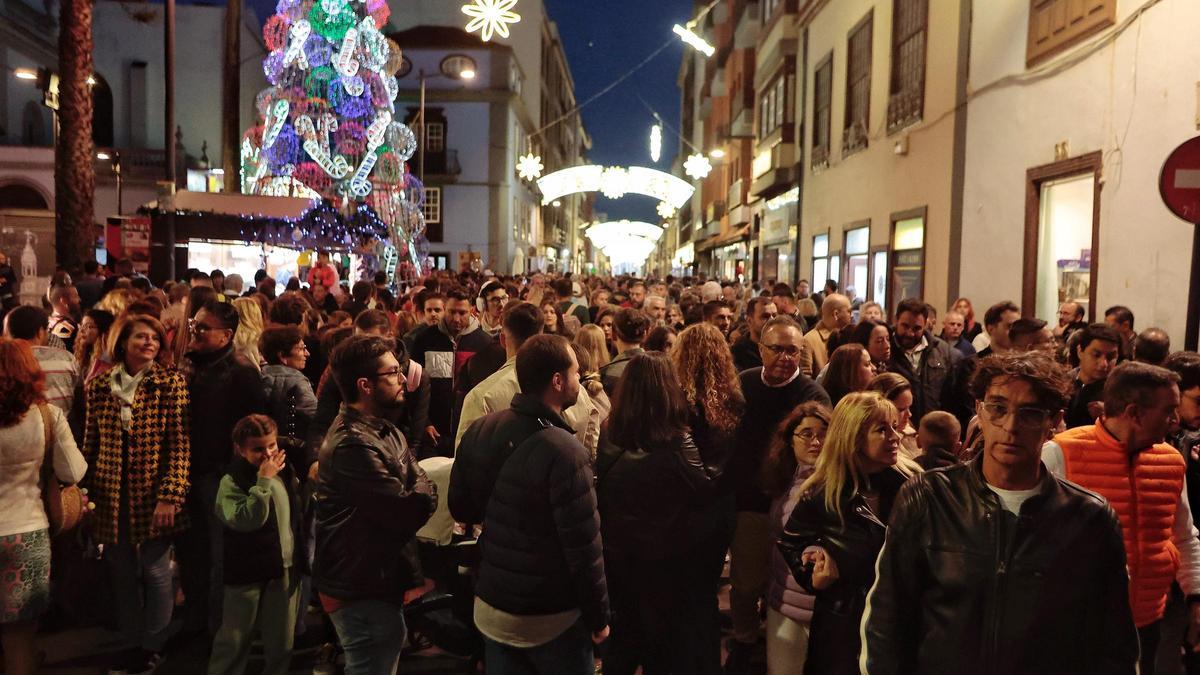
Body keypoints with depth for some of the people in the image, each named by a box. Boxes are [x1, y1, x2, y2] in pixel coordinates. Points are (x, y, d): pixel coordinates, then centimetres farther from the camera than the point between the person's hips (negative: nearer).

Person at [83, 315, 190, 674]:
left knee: (155, 570, 5)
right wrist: (85, 492, 7)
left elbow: (180, 444, -9)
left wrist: (171, 496, -15)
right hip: (111, 497, 3)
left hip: (153, 496, -3)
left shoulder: (172, 382, -6)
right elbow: (91, 444, 10)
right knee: (122, 572, 12)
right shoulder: (99, 385, 4)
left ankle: (153, 645, 23)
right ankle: (132, 641, 30)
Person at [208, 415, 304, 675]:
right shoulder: (232, 481, -15)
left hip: (285, 570, 5)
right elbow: (246, 520, -32)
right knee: (234, 641, 9)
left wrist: (300, 557, 20)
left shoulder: (285, 471, 3)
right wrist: (263, 480, -29)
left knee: (281, 643, 13)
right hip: (246, 575, -5)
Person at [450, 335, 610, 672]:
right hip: (552, 618, -6)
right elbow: (583, 548, -21)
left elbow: (461, 509, 6)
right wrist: (598, 617, -8)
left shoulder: (479, 431, -6)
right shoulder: (564, 451, -26)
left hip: (490, 607, 6)